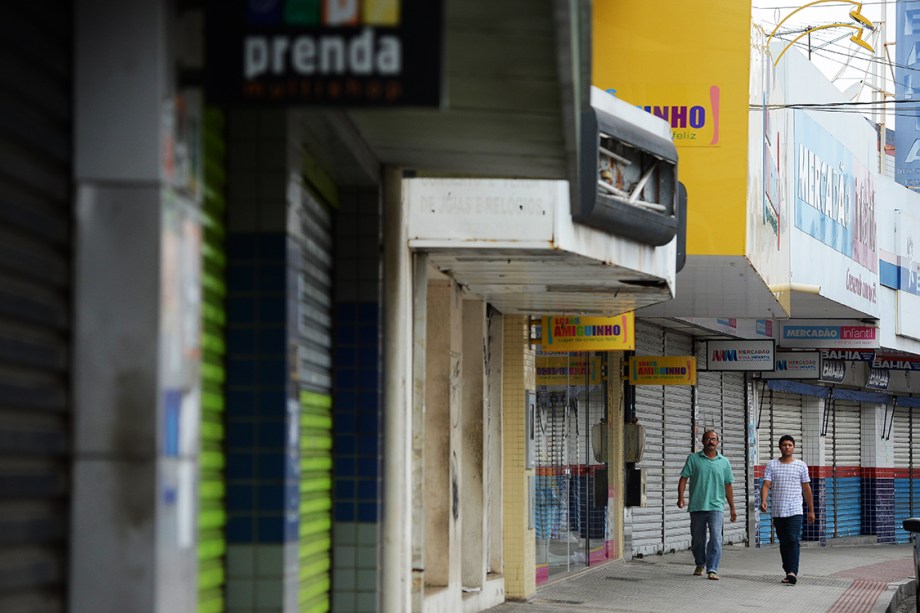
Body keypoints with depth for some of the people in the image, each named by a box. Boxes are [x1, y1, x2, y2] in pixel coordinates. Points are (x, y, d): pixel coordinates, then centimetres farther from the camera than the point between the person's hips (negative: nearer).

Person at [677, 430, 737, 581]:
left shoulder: (724, 462, 9)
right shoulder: (693, 459, 5)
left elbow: (728, 486, 13)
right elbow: (683, 478, 2)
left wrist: (732, 508, 13)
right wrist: (681, 497, -13)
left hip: (715, 506, 0)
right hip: (697, 506, 0)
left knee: (716, 537, -15)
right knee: (697, 539, 10)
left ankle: (712, 569, -15)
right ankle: (700, 564, 32)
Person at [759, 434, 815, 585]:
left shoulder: (801, 465, 6)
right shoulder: (771, 465, 6)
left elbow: (806, 489, 10)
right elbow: (766, 485, -3)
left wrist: (811, 510, 11)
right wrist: (763, 500, -22)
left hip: (795, 510, -2)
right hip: (777, 511, 2)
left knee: (793, 540, -16)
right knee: (783, 543, 8)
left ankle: (792, 572, -24)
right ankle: (789, 572, 17)